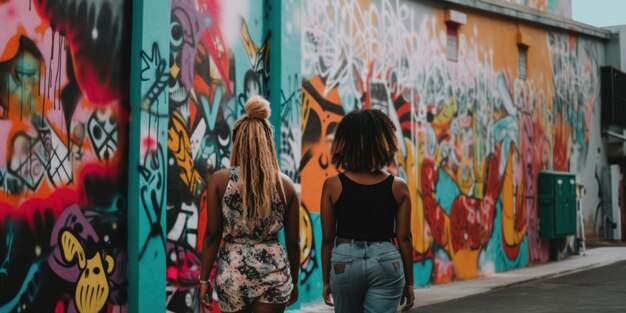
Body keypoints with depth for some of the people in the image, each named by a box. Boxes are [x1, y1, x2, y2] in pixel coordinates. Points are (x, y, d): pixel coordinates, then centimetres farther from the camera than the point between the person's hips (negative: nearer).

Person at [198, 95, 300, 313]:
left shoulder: (220, 180, -5)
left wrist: (204, 279, 3)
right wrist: (293, 281, 17)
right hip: (274, 272, 0)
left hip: (233, 272, 0)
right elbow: (293, 241, 4)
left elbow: (212, 235, -6)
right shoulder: (286, 185, -1)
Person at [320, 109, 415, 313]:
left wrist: (326, 281, 10)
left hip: (345, 262, 1)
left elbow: (327, 238, -1)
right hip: (386, 261, 0)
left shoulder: (333, 185, -4)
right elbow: (404, 238, 0)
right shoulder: (398, 187, -3)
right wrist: (409, 282, 9)